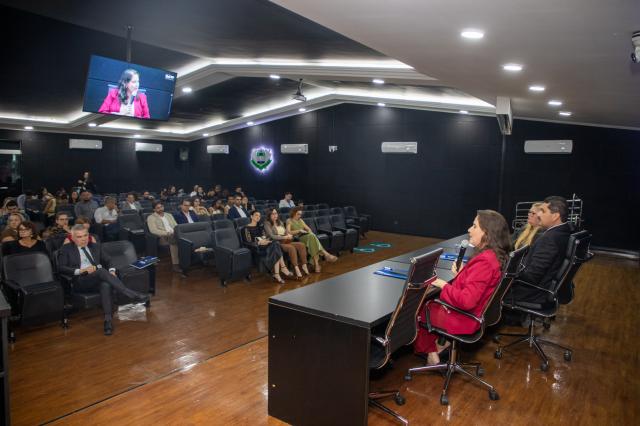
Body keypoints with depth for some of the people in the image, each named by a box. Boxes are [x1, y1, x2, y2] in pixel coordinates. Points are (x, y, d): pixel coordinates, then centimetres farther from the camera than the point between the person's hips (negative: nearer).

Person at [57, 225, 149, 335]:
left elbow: (108, 261, 20)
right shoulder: (65, 250, 13)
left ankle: (108, 320, -40)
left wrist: (111, 271, -2)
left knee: (106, 284, -36)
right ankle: (132, 294, -39)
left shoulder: (95, 246, 24)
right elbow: (61, 268, 0)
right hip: (80, 281, -3)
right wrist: (81, 270, -15)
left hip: (99, 278, 3)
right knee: (102, 271, -35)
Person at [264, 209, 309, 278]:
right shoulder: (267, 224, -2)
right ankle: (296, 268, -36)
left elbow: (286, 232, 18)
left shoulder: (280, 222, 20)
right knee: (291, 248, -35)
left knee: (302, 245, -17)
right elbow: (272, 236, -13)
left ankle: (304, 265, -20)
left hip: (285, 242, 7)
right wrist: (285, 237, -17)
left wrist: (289, 235, -7)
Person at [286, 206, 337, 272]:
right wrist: (299, 230, -13)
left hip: (307, 237, 5)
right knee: (312, 237, -33)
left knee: (311, 236, -32)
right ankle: (325, 254, -38)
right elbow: (288, 232, -8)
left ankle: (316, 263, -41)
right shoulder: (289, 221, 6)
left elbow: (308, 228, 21)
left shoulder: (300, 220, 25)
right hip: (297, 239, -5)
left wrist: (310, 232, -2)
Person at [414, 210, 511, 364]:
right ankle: (439, 341, 21)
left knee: (419, 309, 12)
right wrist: (460, 274, 0)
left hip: (464, 319, -9)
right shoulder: (493, 255, 0)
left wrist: (444, 285, -18)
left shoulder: (484, 261, -29)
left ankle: (430, 350, 24)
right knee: (429, 303, 22)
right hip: (471, 313, 9)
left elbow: (466, 301, -31)